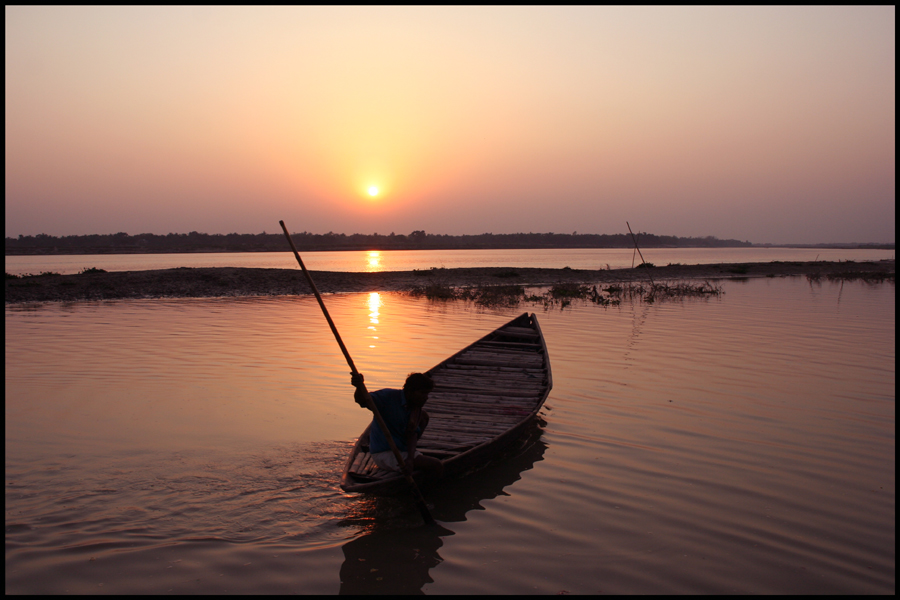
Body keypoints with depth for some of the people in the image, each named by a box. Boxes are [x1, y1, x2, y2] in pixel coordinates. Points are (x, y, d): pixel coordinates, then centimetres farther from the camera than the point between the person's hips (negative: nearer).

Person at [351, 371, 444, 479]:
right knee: (437, 466, -17)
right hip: (384, 455, -8)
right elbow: (364, 400, -32)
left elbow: (412, 434, -7)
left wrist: (410, 458, -25)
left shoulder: (415, 409, 5)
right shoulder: (390, 396, -15)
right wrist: (360, 386, -55)